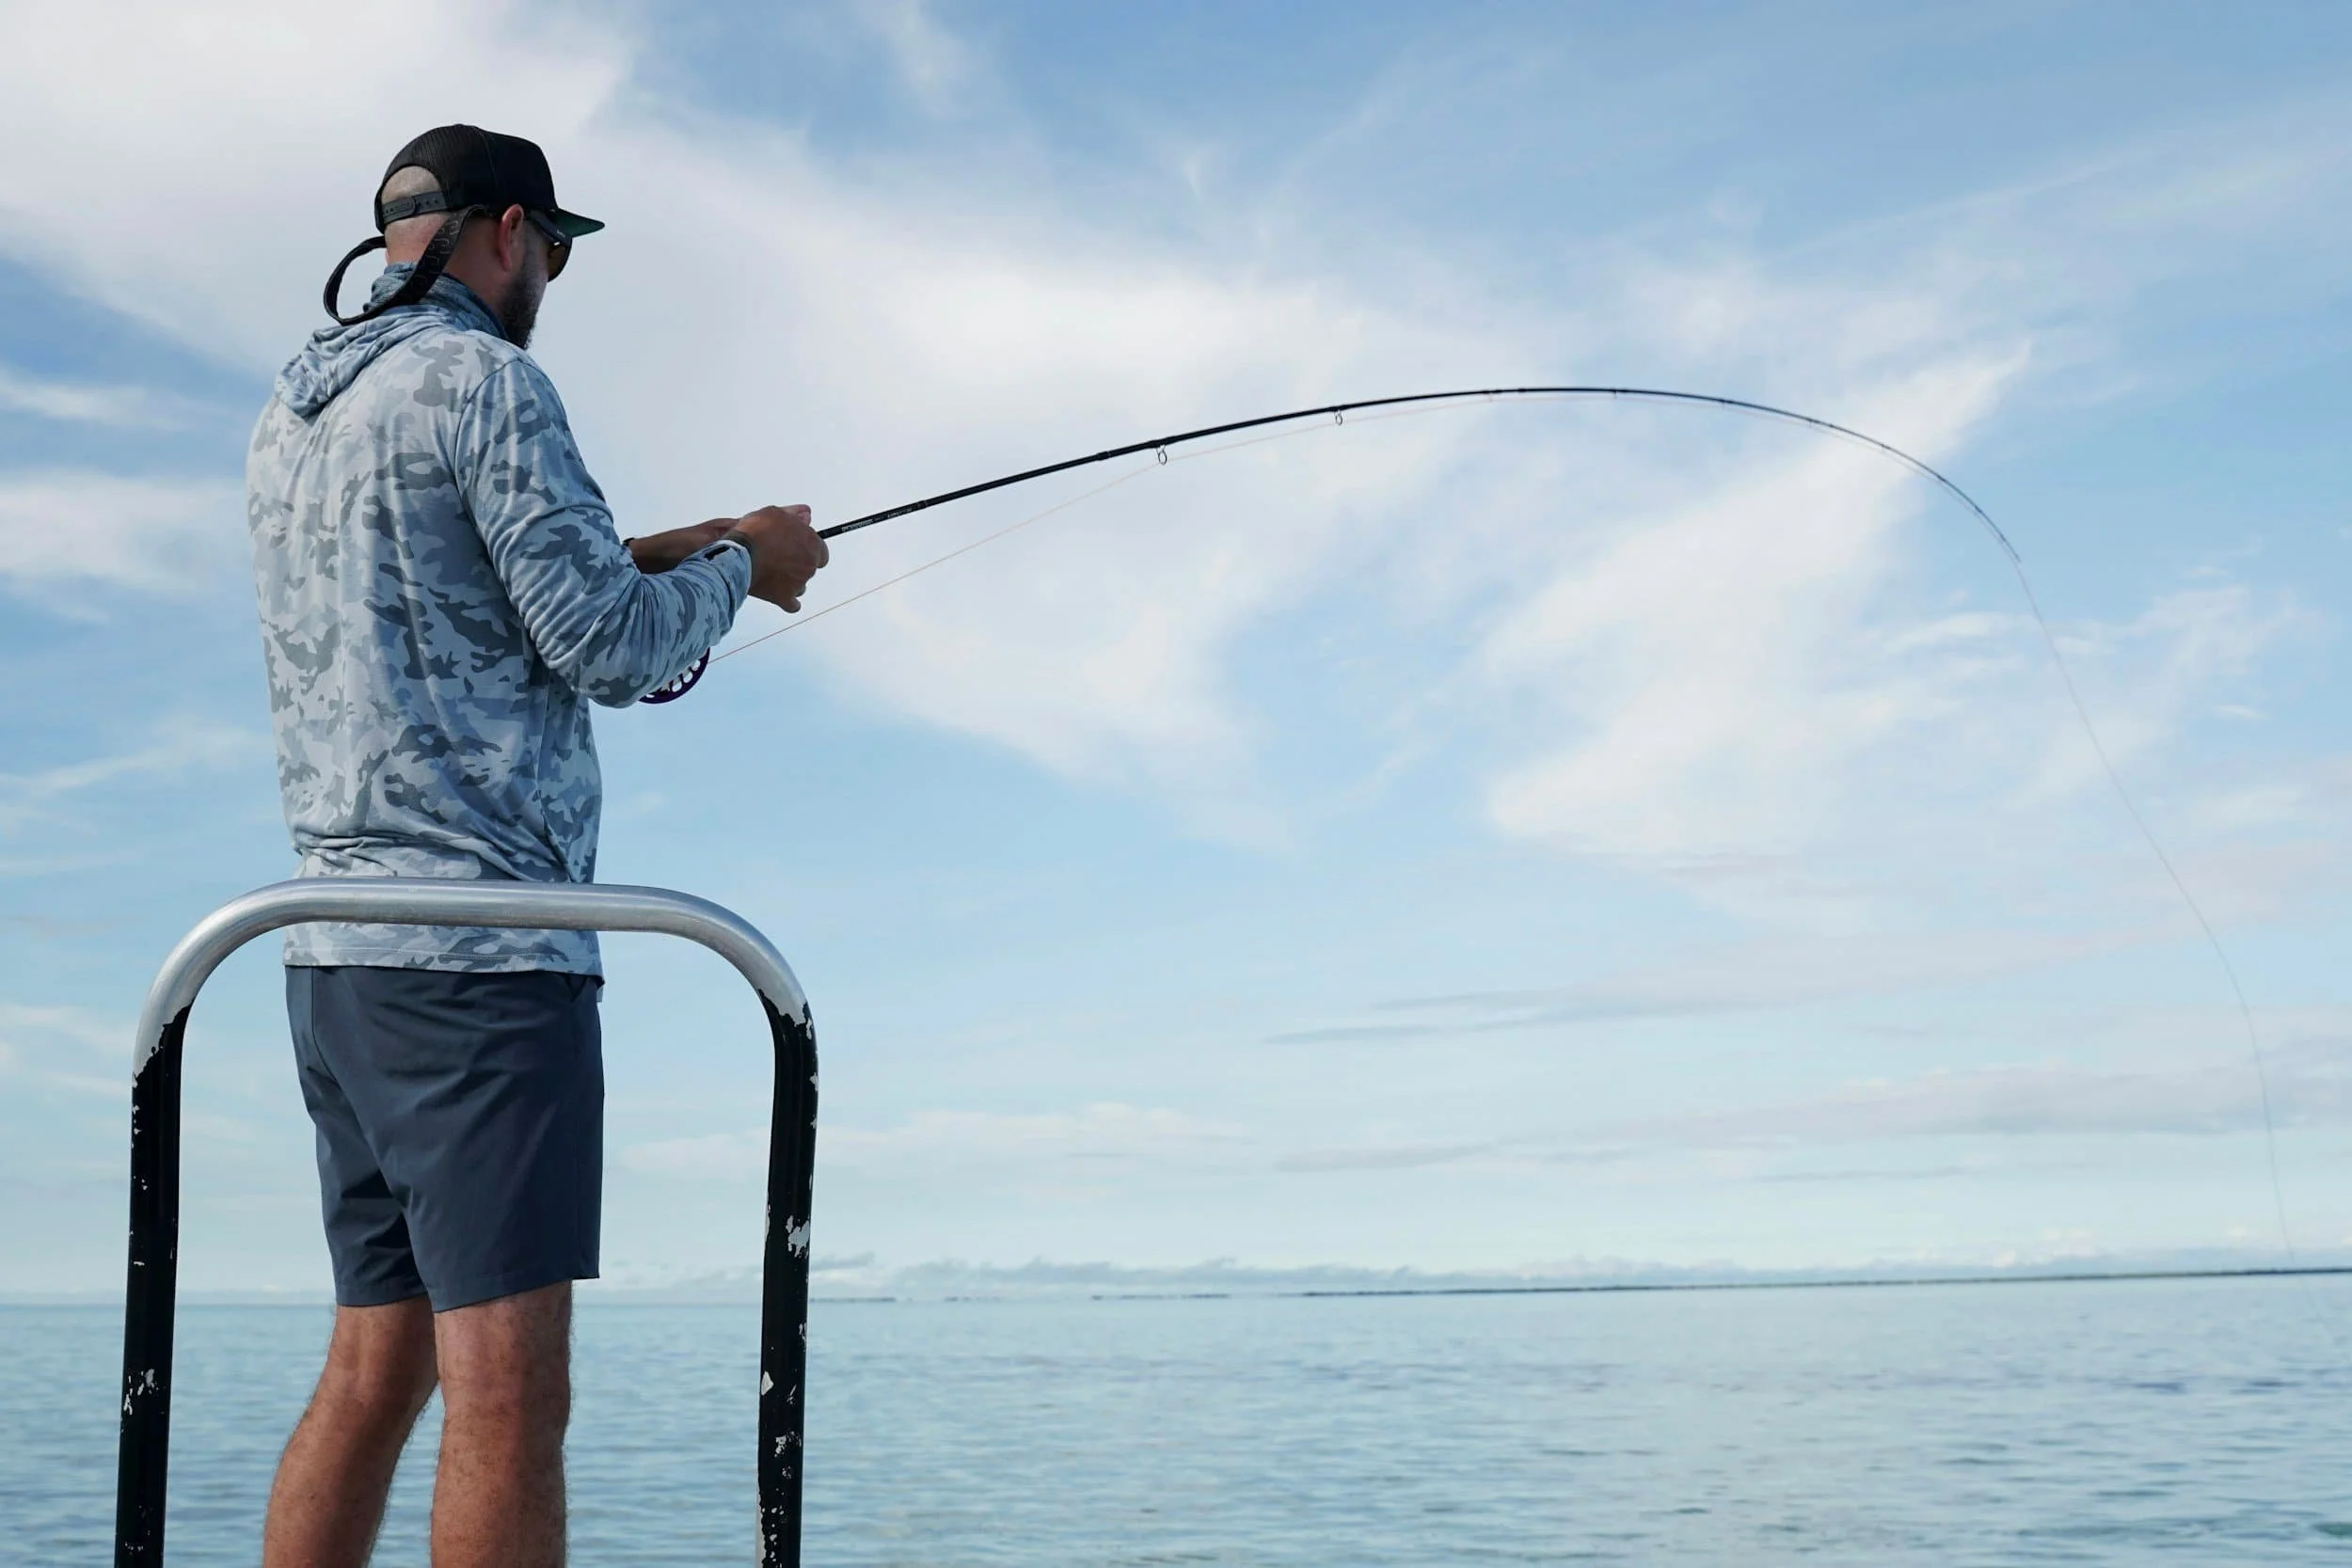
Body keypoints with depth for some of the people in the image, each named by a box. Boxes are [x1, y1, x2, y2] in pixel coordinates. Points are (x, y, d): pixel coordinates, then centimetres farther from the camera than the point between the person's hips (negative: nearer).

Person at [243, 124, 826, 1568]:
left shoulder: (294, 410, 19)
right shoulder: (484, 379, -7)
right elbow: (611, 651, -11)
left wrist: (645, 559, 22)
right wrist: (739, 568, 7)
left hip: (338, 953, 9)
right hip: (478, 951, -9)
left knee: (372, 1371, 11)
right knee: (509, 1393, -9)